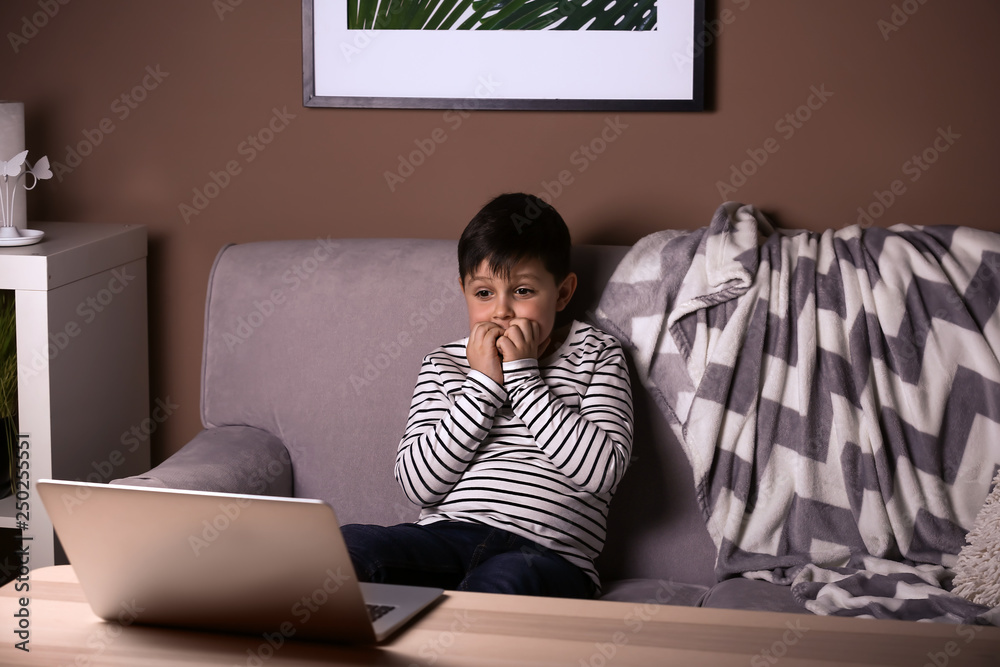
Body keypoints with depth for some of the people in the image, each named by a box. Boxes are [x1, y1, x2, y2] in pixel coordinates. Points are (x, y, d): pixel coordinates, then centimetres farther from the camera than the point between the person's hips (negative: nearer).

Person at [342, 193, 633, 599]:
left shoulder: (596, 355, 14)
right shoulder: (444, 364, 19)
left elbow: (603, 470, -4)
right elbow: (417, 483, 3)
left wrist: (523, 376, -4)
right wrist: (483, 383, -3)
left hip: (548, 553, -2)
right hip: (447, 533, 3)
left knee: (504, 580, -40)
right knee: (349, 545, -29)